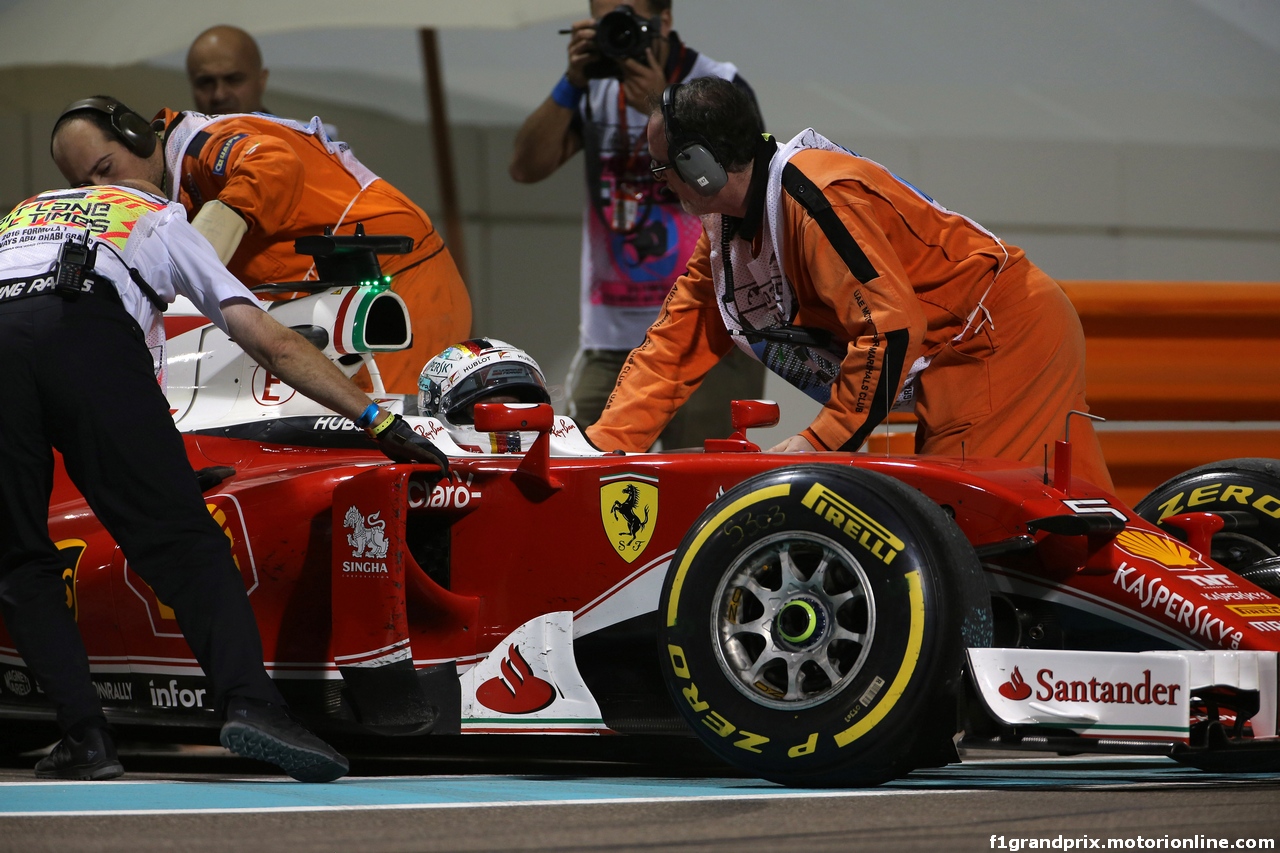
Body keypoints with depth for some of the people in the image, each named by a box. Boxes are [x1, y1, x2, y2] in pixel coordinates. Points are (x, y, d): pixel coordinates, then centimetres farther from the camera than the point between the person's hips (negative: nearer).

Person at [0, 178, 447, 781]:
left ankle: (84, 736, 2)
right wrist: (379, 419, 30)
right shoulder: (164, 221, 35)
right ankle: (250, 703, -22)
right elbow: (276, 346, 27)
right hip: (88, 331, -2)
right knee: (181, 536, -3)